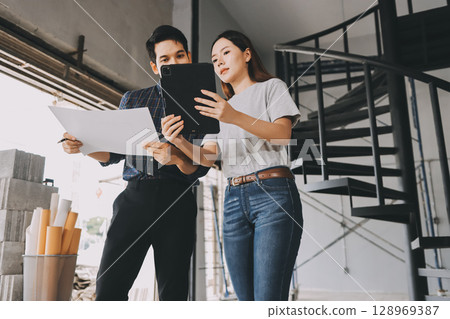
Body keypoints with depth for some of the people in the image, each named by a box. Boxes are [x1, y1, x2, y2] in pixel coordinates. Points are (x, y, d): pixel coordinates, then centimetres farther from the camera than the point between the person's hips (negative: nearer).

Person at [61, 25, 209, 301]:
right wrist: (83, 146, -5)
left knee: (173, 293, 2)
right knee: (110, 286, -6)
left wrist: (176, 157, -22)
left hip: (177, 202, -1)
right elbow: (114, 153, 15)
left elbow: (200, 167, 0)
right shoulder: (133, 99, 16)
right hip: (136, 196, 2)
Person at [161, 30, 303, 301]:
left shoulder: (272, 86, 13)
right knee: (246, 299, 3)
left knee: (268, 299, -15)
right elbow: (208, 157, 11)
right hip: (234, 200, 5)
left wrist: (236, 117, -21)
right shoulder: (220, 108, 26)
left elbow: (282, 134, -6)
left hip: (273, 194, -5)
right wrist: (179, 141, -10)